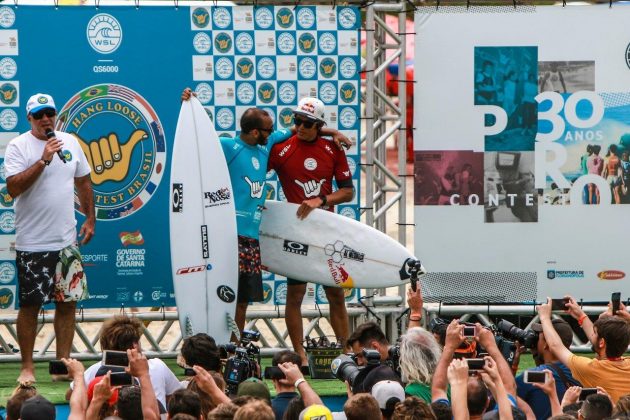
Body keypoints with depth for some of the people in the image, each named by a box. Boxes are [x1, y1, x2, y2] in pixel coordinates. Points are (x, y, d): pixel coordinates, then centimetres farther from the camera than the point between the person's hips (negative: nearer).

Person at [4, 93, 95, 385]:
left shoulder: (70, 143, 10)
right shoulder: (18, 146, -6)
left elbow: (83, 181, 19)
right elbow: (13, 187, -18)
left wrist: (90, 218, 13)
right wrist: (44, 160, -22)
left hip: (66, 240, 5)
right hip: (31, 243, -5)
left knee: (68, 302, 5)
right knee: (30, 305, 0)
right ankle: (27, 367, 8)